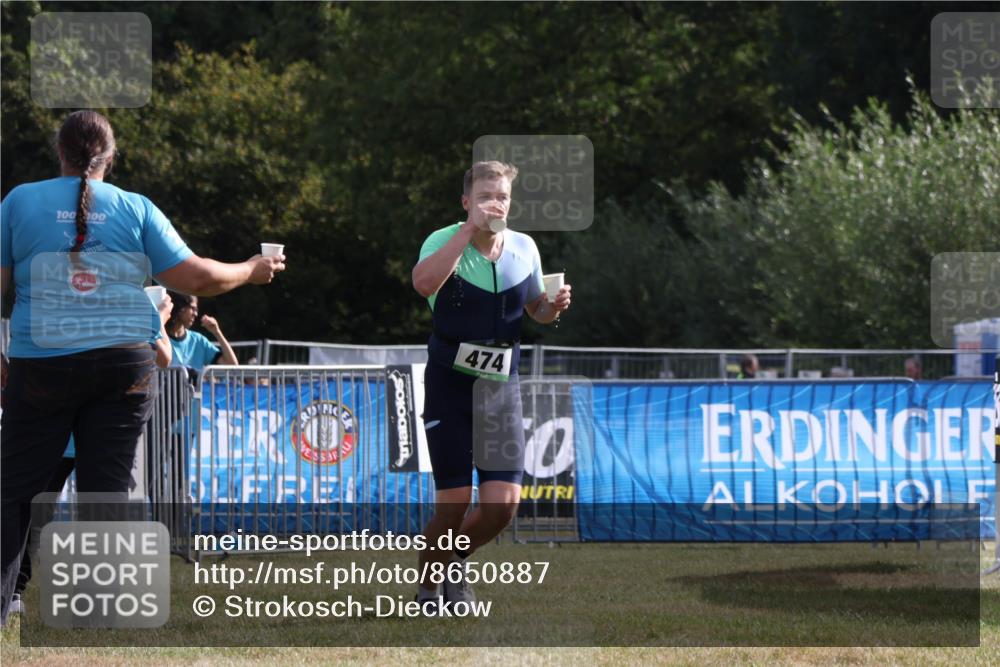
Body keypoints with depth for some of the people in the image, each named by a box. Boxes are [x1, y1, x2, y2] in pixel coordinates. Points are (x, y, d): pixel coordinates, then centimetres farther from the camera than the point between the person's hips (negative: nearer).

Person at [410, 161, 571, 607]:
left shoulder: (524, 248, 3)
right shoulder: (446, 240, -11)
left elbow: (535, 309, 18)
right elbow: (424, 282, -34)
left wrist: (553, 308, -6)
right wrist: (471, 228, -33)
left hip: (501, 386, 4)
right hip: (450, 385, -4)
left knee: (503, 503, -5)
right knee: (455, 503, -6)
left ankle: (456, 559, 26)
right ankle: (427, 590, 18)